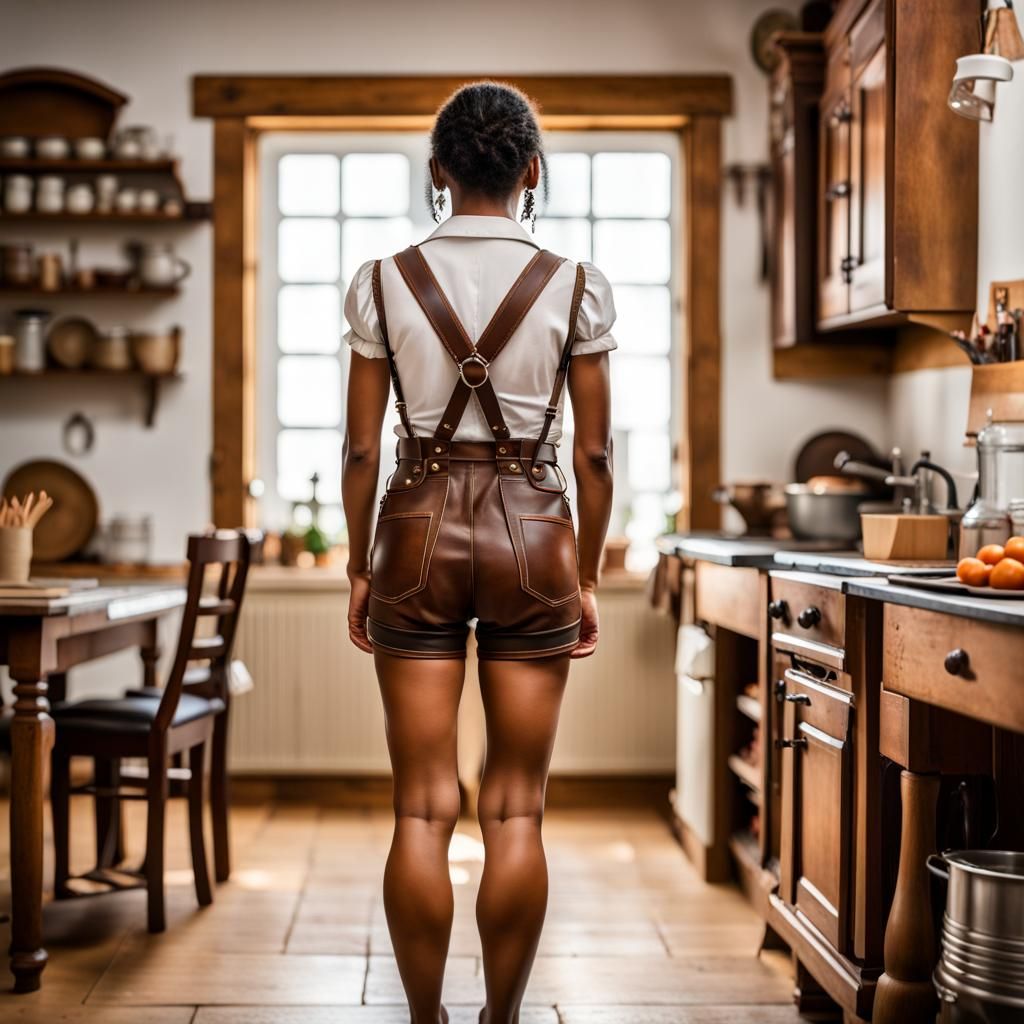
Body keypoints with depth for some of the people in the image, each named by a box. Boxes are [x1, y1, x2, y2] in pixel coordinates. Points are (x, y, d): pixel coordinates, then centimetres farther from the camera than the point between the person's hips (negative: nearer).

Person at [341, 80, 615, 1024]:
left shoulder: (384, 283, -1)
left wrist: (360, 568, 10)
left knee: (424, 807, 6)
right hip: (531, 532, 0)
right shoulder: (577, 289, -2)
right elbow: (594, 452, 0)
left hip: (419, 530, 0)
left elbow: (362, 446, 1)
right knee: (517, 808, 8)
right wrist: (587, 576, 9)